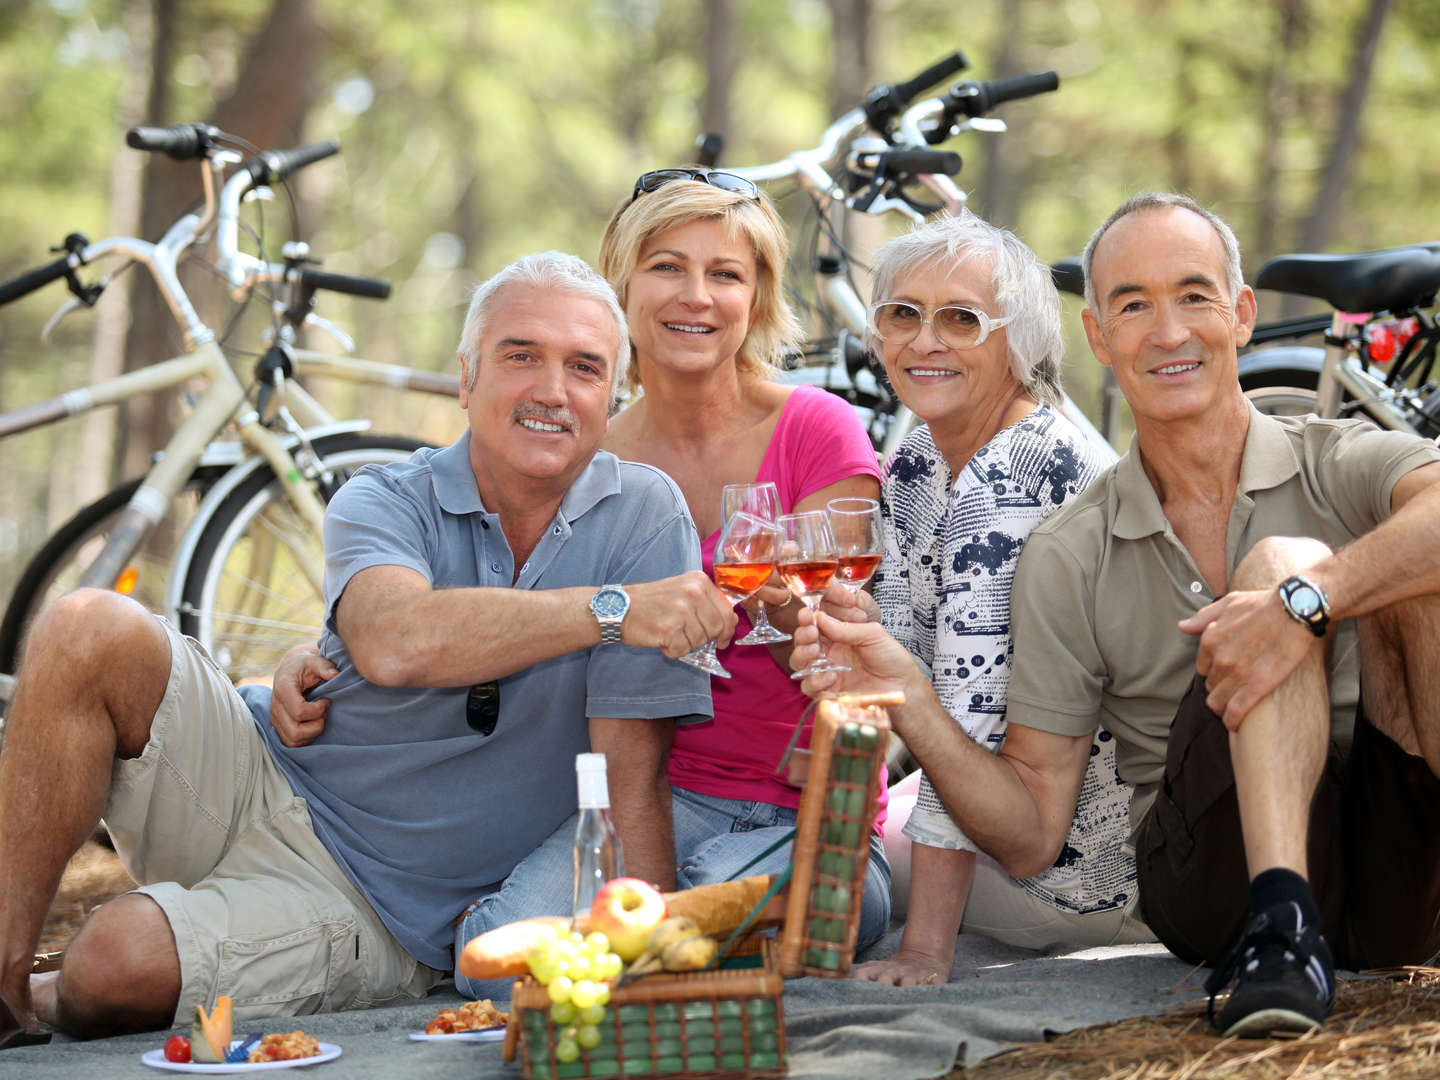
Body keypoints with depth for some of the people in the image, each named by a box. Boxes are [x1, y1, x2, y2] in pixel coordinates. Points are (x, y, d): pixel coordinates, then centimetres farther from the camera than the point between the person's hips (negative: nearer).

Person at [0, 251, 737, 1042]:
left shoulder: (645, 516, -7)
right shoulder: (383, 502, -4)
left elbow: (632, 772, -11)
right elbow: (394, 642, -29)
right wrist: (613, 610, -36)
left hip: (373, 912, -2)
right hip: (257, 789, 3)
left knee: (116, 966, -28)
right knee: (90, 634, -23)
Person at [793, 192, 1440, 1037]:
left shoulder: (1343, 465, 4)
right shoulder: (1068, 560, 8)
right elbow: (1032, 832, 6)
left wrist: (1309, 599, -35)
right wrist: (907, 703, -10)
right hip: (1223, 887, 1)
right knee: (1278, 559, -22)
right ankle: (1280, 929, -30)